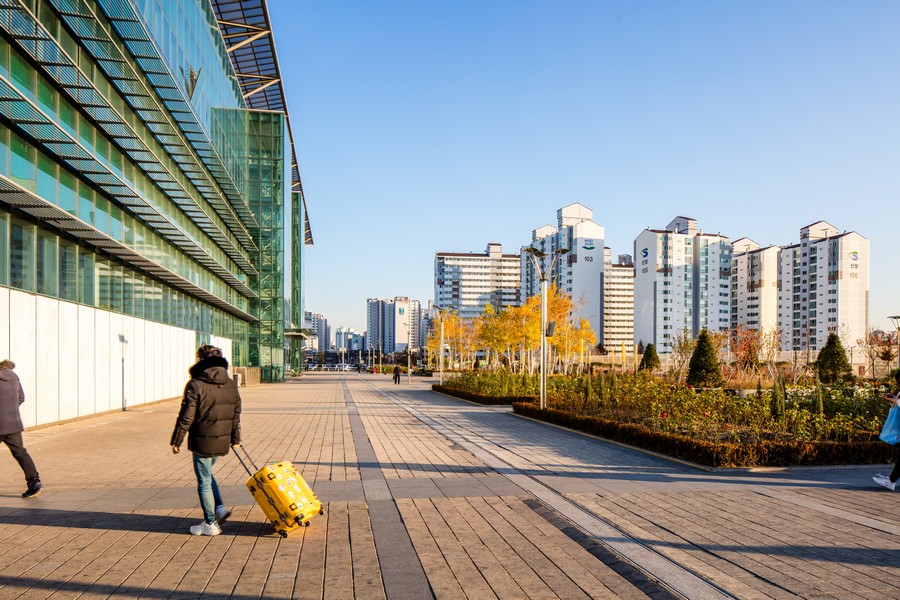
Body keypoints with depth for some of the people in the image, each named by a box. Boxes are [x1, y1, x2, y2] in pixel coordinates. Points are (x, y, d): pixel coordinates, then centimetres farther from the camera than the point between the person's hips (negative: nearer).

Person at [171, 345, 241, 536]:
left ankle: (210, 524, 14)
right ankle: (220, 508, 18)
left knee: (204, 481, 6)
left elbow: (186, 417, -13)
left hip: (203, 441, -6)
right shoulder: (231, 384, 6)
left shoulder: (196, 385, -14)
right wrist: (235, 438, 21)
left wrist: (176, 441, -3)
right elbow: (236, 415, 12)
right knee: (207, 474, 26)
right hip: (222, 441, 6)